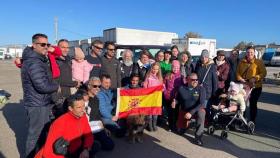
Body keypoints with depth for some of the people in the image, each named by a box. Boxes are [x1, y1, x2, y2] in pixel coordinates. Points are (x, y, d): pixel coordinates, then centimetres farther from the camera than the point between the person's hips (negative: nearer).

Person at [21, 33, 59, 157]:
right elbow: (43, 85, -27)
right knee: (35, 135, 3)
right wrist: (56, 86, -11)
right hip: (37, 105, -11)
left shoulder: (38, 59, 12)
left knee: (42, 132, 24)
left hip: (41, 103, 11)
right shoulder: (34, 62, -22)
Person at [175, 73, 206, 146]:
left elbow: (202, 104, -21)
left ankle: (198, 137, -22)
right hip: (184, 110, 2)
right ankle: (188, 122, 41)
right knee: (181, 131, 5)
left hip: (197, 109, -2)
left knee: (201, 113, -38)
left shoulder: (201, 89, -15)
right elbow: (178, 99, 4)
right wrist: (175, 101, -20)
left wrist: (191, 112, -31)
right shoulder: (181, 88, -9)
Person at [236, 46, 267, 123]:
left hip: (255, 87, -3)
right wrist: (240, 78, -11)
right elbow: (238, 72, 9)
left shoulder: (259, 62, -3)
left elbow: (263, 73, -7)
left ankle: (252, 121, 21)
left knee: (253, 105, 7)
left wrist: (255, 78, -21)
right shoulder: (242, 62, 6)